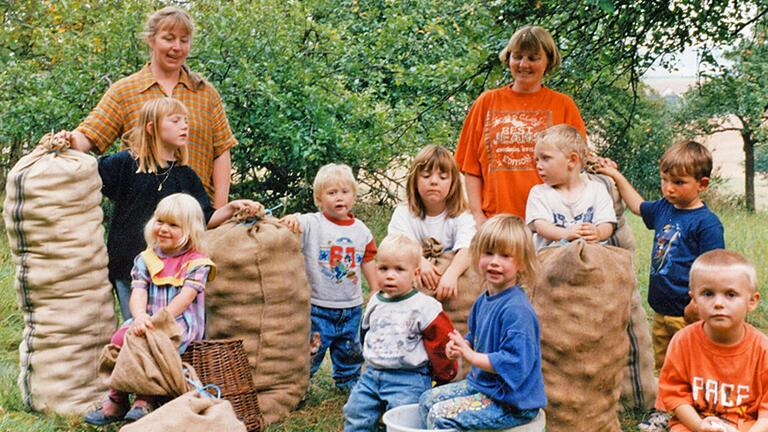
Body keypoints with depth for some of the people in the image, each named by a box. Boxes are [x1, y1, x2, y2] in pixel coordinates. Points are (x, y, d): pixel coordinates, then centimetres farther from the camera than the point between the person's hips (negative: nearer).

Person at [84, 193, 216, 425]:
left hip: (181, 322, -4)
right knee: (120, 336, -21)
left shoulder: (196, 262, 0)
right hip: (147, 321, 5)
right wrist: (140, 317, -25)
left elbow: (185, 297, -12)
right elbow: (138, 292, -2)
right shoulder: (146, 259, 12)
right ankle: (115, 398, -8)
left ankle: (144, 400, -19)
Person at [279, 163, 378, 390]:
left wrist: (376, 292, 11)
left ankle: (349, 384, 41)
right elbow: (289, 227, -28)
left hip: (352, 307, 5)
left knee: (350, 353, 21)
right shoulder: (312, 224, -11)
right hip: (318, 307, -5)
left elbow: (368, 261, 12)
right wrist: (291, 220, -50)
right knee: (309, 354, 2)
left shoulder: (361, 230, 4)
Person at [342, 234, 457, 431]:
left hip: (409, 379, -6)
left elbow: (441, 340, -7)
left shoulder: (424, 306, -12)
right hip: (372, 374, 7)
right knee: (355, 412, 6)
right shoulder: (375, 302, 8)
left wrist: (443, 377, 0)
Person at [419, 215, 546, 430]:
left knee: (440, 416, -18)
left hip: (510, 400, -9)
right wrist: (460, 346, 0)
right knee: (427, 400, 12)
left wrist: (472, 356, -21)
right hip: (480, 383, 10)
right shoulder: (482, 301, 5)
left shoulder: (517, 310, -24)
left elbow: (513, 362, -29)